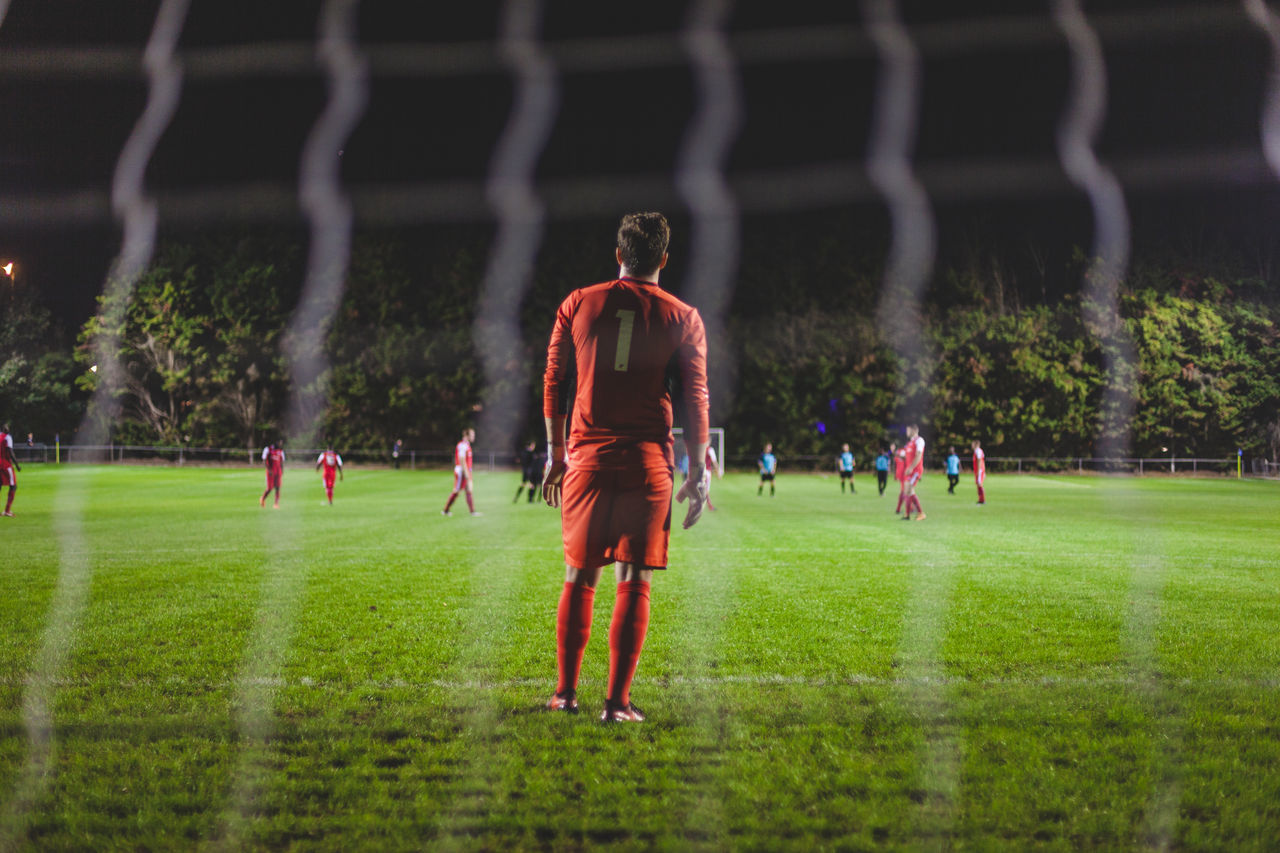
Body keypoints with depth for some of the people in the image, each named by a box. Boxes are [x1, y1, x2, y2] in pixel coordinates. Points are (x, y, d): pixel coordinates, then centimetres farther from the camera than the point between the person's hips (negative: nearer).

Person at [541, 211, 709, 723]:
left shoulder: (577, 305, 7)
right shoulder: (682, 318, 3)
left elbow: (555, 383, 9)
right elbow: (694, 400, 1)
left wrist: (555, 455, 16)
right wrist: (697, 473, 5)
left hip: (587, 456, 2)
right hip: (648, 460, -1)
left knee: (579, 577, 13)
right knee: (634, 582, 2)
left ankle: (565, 693, 17)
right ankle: (617, 701, 1)